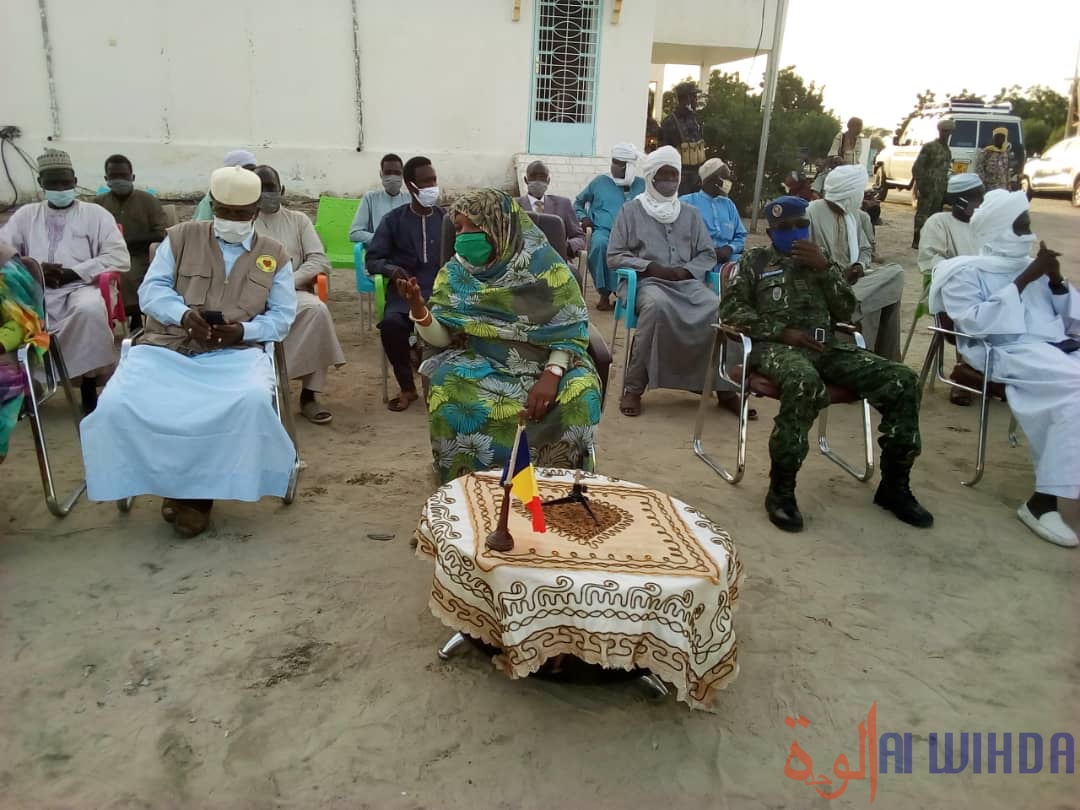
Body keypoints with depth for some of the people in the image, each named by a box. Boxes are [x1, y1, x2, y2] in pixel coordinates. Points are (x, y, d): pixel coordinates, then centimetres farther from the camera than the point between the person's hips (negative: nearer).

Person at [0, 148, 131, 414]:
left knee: (90, 309, -37)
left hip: (80, 288, -3)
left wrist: (73, 272, -11)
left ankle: (89, 387, -21)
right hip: (35, 291, 3)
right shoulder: (26, 214, 19)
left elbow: (120, 258, -2)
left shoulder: (95, 213, 10)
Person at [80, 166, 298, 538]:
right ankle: (171, 480, -3)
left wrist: (243, 330, -14)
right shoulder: (180, 237, 12)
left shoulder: (275, 255, 11)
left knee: (252, 401, -35)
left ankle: (198, 491, -14)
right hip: (166, 347, 1)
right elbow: (151, 290, 5)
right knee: (117, 404, -25)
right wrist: (184, 314, -16)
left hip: (234, 352, -1)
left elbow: (282, 316, 5)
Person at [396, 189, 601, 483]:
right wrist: (417, 307, -24)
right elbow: (442, 337, -5)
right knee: (447, 390, -29)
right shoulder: (456, 274, 0)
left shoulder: (543, 264, -8)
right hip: (481, 366, 2)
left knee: (579, 396, -30)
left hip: (545, 363, -1)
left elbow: (573, 329, -10)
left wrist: (551, 375, -25)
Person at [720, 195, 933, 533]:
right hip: (777, 346, -4)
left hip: (828, 345, 5)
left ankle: (894, 485, -4)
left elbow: (846, 312, 14)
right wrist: (782, 331, -10)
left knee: (902, 380, -16)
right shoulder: (755, 260, 15)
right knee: (804, 383, -41)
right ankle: (781, 489, -29)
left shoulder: (820, 260, 25)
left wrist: (825, 268, 0)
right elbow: (730, 309, 1)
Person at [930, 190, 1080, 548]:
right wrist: (1022, 282, -11)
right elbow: (976, 324, -13)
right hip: (1011, 351, -7)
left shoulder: (1029, 265, 23)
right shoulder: (966, 271, 4)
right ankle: (1043, 500, -26)